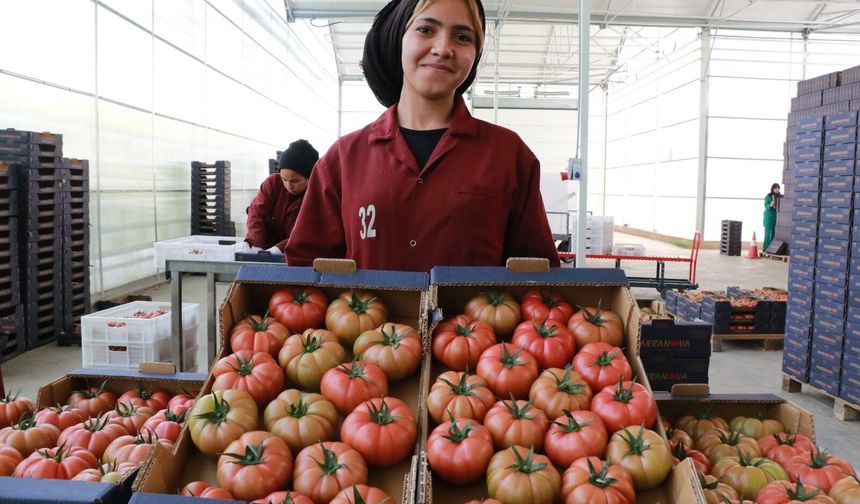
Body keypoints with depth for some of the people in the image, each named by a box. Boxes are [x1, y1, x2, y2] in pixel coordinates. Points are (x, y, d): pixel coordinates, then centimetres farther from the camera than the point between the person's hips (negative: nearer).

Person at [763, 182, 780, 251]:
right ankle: (765, 249, -3)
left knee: (774, 233, 7)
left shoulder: (780, 196, 8)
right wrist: (770, 205, -31)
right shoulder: (769, 196, -6)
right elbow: (766, 206, -12)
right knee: (768, 233, -6)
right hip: (769, 215, -5)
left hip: (777, 216, 5)